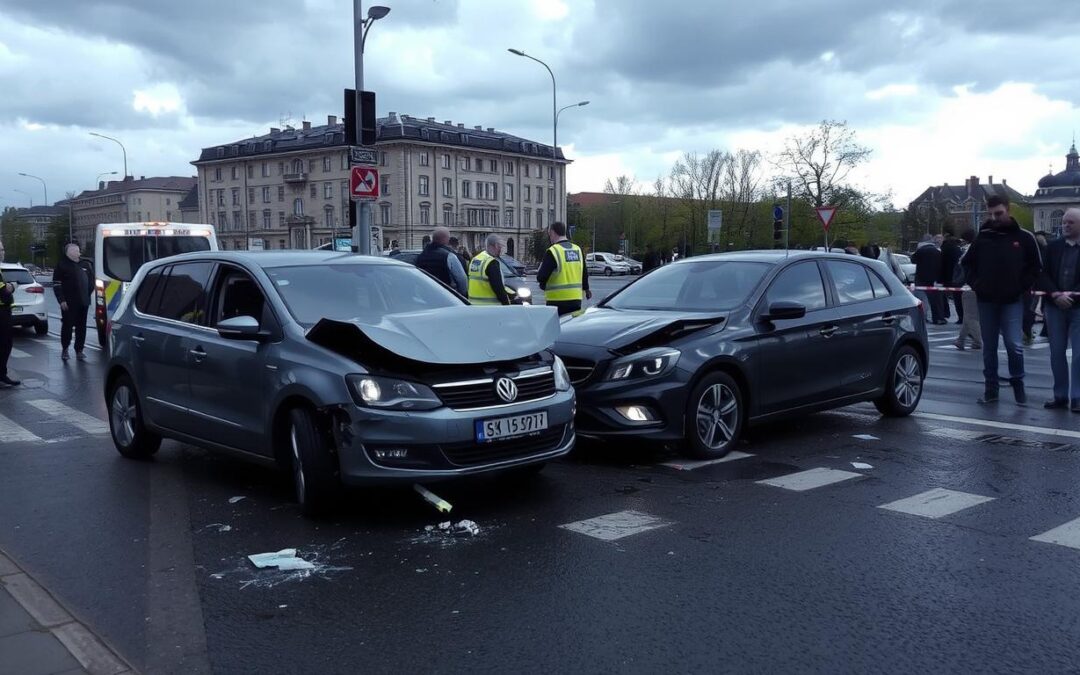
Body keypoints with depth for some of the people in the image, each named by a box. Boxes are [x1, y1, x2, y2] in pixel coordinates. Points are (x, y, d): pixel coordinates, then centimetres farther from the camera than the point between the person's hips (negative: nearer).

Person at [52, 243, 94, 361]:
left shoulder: (85, 264, 12)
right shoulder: (62, 265, -2)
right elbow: (56, 284, -5)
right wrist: (61, 300, -11)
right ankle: (64, 349, 13)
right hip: (68, 303, -4)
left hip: (83, 302, 4)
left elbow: (92, 280, 23)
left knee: (81, 327, 5)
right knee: (67, 325, 0)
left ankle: (79, 350, 11)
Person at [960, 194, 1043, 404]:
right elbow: (967, 262, 14)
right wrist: (975, 284, 3)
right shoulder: (983, 236, 3)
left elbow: (1036, 266, 7)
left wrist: (1024, 287, -3)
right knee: (989, 347, 7)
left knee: (1014, 344, -9)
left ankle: (1017, 382, 13)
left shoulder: (1024, 237, 0)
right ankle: (991, 388, 15)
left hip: (1012, 300, -2)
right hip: (986, 300, 2)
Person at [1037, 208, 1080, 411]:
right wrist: (1056, 295, -12)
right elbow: (1043, 275, 2)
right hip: (1054, 306, 3)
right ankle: (1060, 395, 15)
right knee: (1056, 353, 7)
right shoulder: (1053, 247, 8)